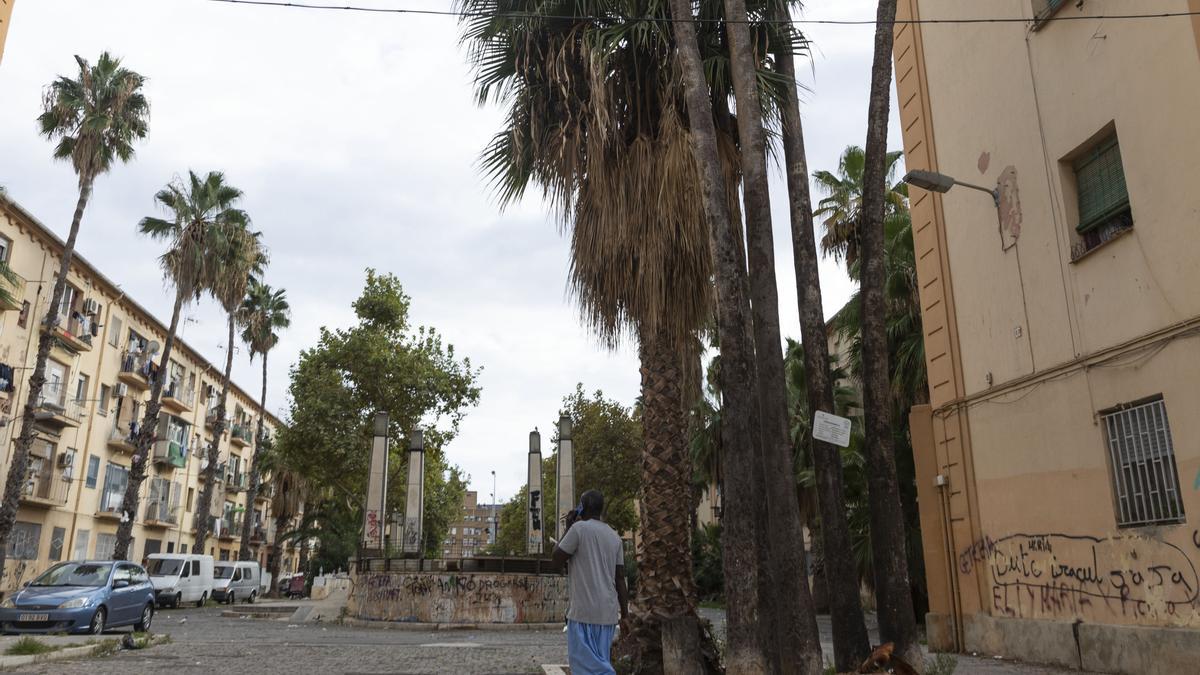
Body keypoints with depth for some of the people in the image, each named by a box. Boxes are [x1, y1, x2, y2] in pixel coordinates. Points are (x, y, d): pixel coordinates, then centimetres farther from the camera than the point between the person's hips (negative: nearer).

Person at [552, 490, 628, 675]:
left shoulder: (580, 528, -9)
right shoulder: (614, 537, 11)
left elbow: (557, 557, -3)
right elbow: (620, 578, 10)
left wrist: (566, 531, 7)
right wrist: (624, 612, 14)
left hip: (585, 611, -7)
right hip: (608, 612, 7)